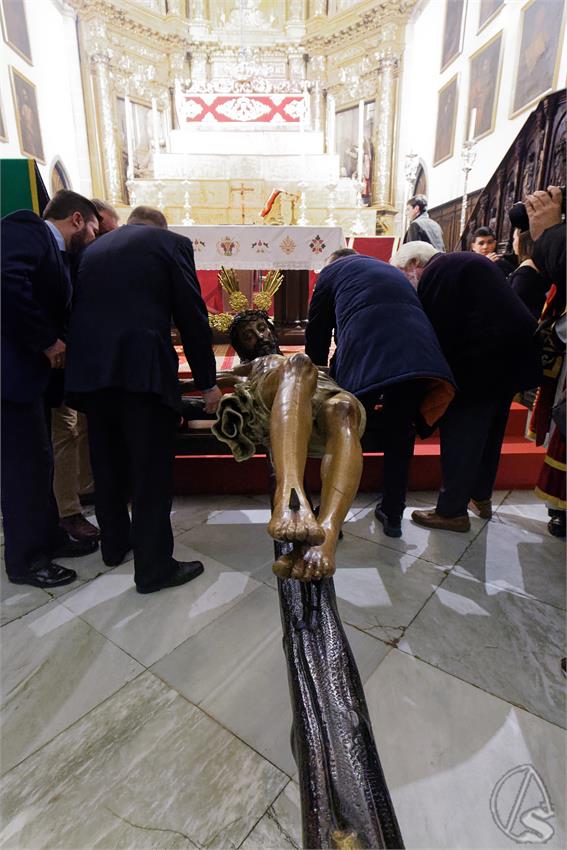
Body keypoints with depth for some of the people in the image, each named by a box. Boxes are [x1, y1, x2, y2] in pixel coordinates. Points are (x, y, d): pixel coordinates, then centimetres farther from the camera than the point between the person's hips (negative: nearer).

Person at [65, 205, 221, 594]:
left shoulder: (93, 248, 23)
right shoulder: (170, 242, 7)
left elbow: (81, 307, 21)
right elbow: (192, 315, 0)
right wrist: (207, 382, 4)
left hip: (88, 368, 7)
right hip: (141, 367, -6)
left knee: (108, 463, 18)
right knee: (152, 470, 1)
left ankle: (114, 544, 35)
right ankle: (155, 567, 10)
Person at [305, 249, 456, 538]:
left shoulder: (332, 270, 24)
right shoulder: (391, 270, 38)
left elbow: (317, 330, 23)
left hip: (365, 356, -4)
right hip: (419, 353, 5)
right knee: (400, 432, 18)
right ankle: (393, 514, 29)